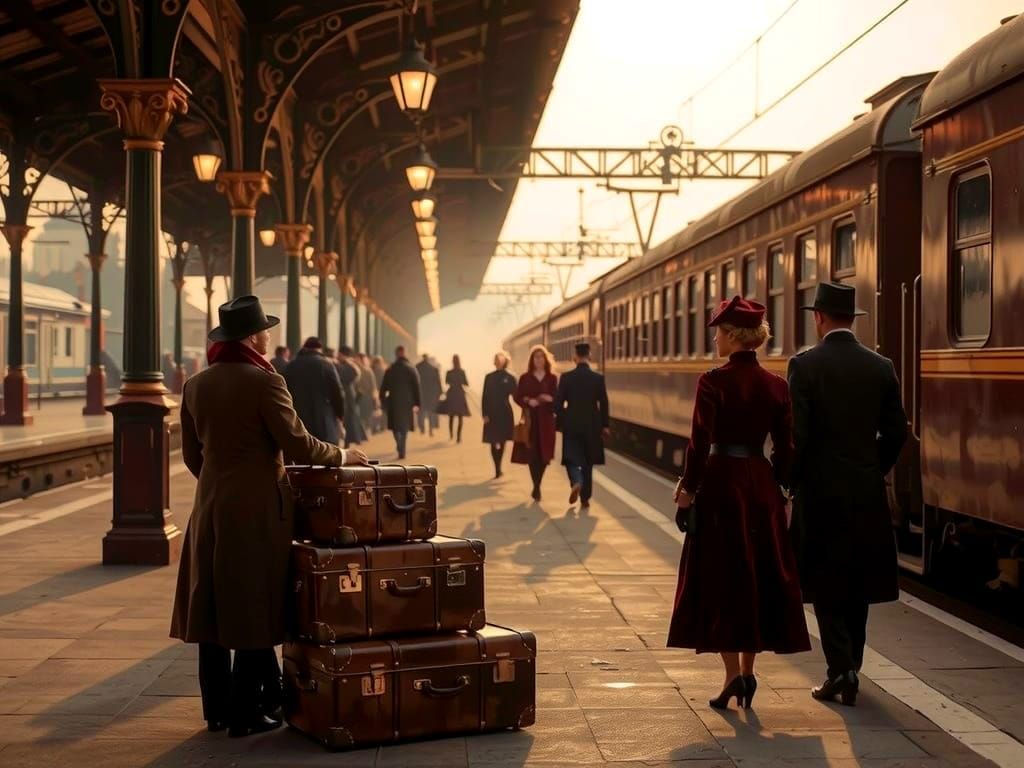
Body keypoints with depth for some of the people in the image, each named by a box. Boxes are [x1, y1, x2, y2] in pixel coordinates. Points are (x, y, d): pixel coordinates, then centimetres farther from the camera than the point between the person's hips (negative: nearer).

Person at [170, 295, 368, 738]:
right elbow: (298, 445, -16)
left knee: (213, 609, 12)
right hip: (257, 510, -6)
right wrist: (343, 456, 0)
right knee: (255, 613, 2)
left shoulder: (196, 385, 7)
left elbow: (192, 454, 13)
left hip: (210, 508, 7)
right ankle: (245, 714, 5)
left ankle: (217, 710, 18)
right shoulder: (264, 382, -14)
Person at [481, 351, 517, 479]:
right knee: (493, 442, -3)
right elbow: (484, 397, 2)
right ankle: (497, 469, -1)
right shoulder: (489, 377, 4)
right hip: (492, 414, 0)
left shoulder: (509, 378, 0)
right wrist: (485, 414, -6)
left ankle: (498, 468, 19)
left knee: (502, 441, 6)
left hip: (505, 414, 0)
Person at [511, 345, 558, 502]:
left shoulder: (552, 378, 6)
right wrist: (528, 401, -15)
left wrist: (550, 399, -18)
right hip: (530, 420, -1)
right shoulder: (525, 378, 4)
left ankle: (537, 487, 18)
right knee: (532, 453, -6)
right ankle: (536, 488, 3)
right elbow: (517, 397, 4)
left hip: (546, 420, 1)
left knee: (544, 454, -1)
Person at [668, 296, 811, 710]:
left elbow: (700, 443, -13)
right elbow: (784, 448, 6)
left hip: (721, 483, -5)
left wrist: (687, 491, -4)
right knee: (760, 576, 12)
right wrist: (777, 488, 16)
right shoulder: (776, 386, 4)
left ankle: (733, 674, -1)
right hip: (761, 483, 5)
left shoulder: (713, 382, -12)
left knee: (719, 578, 3)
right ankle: (748, 672, 18)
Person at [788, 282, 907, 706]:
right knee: (857, 583, 15)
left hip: (820, 489, -4)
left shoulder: (805, 365, -10)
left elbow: (796, 433, -13)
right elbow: (895, 432, 4)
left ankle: (840, 670, -5)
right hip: (867, 492, 4)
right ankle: (849, 666, 24)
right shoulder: (881, 367, 3)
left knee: (824, 583, 3)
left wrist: (793, 482, -1)